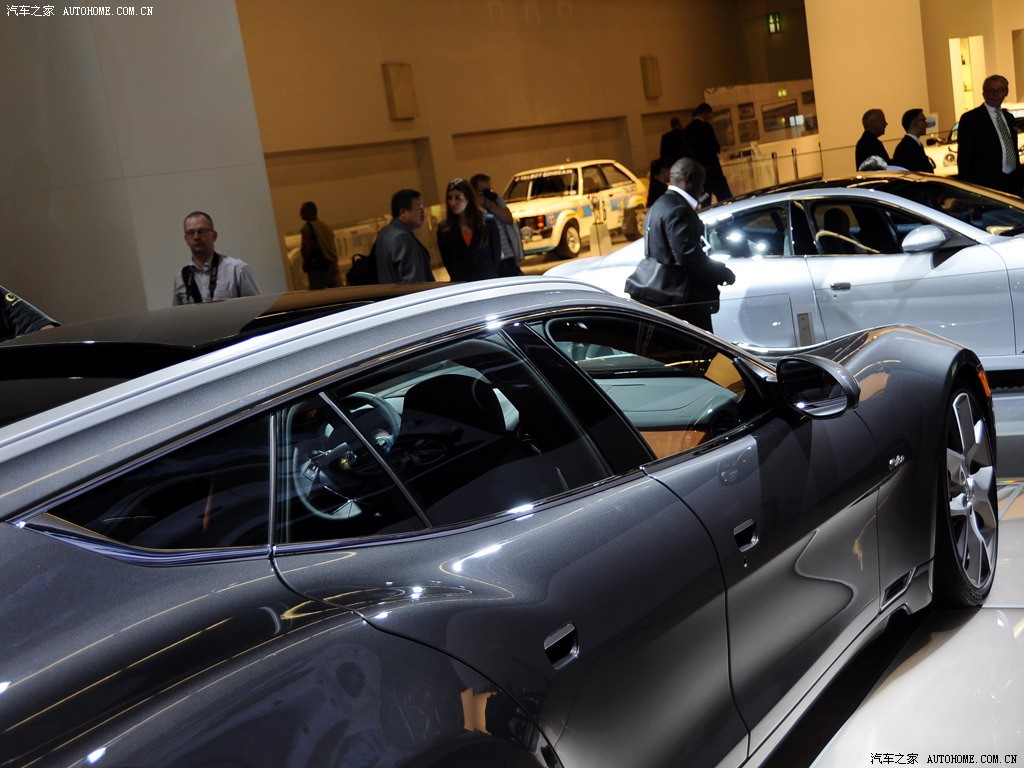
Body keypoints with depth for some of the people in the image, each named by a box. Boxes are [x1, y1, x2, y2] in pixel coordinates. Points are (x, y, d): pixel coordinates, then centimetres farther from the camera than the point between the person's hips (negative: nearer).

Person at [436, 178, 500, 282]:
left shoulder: (488, 223, 4)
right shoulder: (444, 229, 4)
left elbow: (496, 254, 6)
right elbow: (447, 261, 6)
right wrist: (458, 280, 1)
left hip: (488, 281, 0)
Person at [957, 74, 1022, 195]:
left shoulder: (1009, 117, 19)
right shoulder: (970, 118, -3)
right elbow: (964, 157, -7)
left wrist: (1018, 179, 18)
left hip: (1013, 182, 6)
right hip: (987, 185, -6)